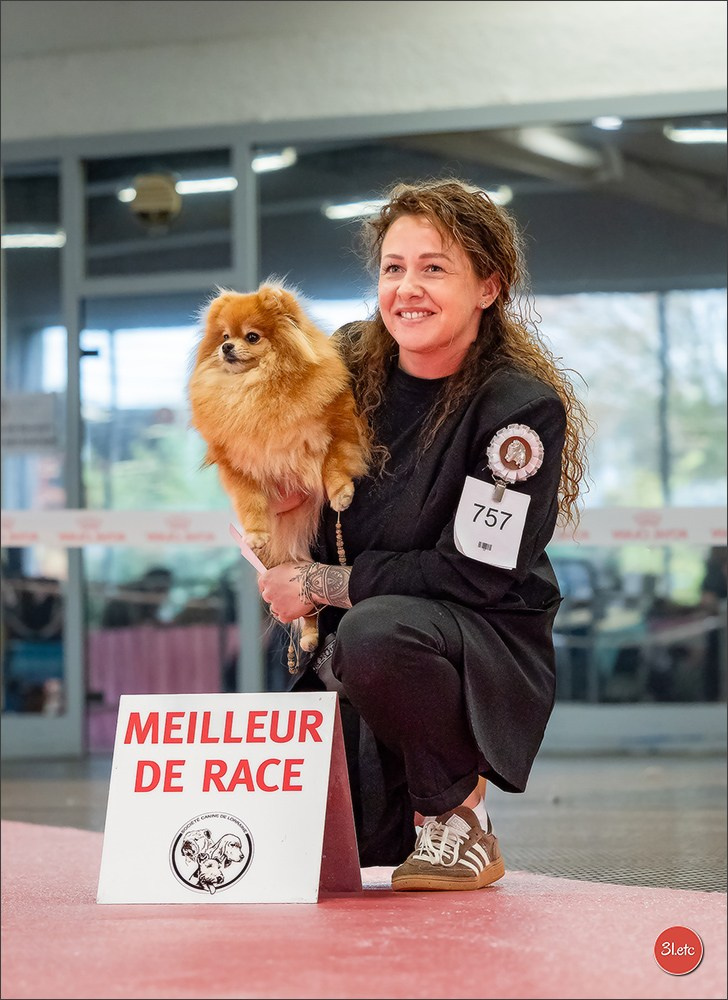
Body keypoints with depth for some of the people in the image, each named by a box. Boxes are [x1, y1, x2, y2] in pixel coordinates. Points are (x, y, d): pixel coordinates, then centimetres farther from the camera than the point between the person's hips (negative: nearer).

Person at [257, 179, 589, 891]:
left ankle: (458, 814, -13)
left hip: (489, 652, -5)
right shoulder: (348, 363, 0)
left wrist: (321, 584, -14)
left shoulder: (522, 406, -15)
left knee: (375, 635, -39)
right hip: (348, 643, 6)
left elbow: (474, 574, -18)